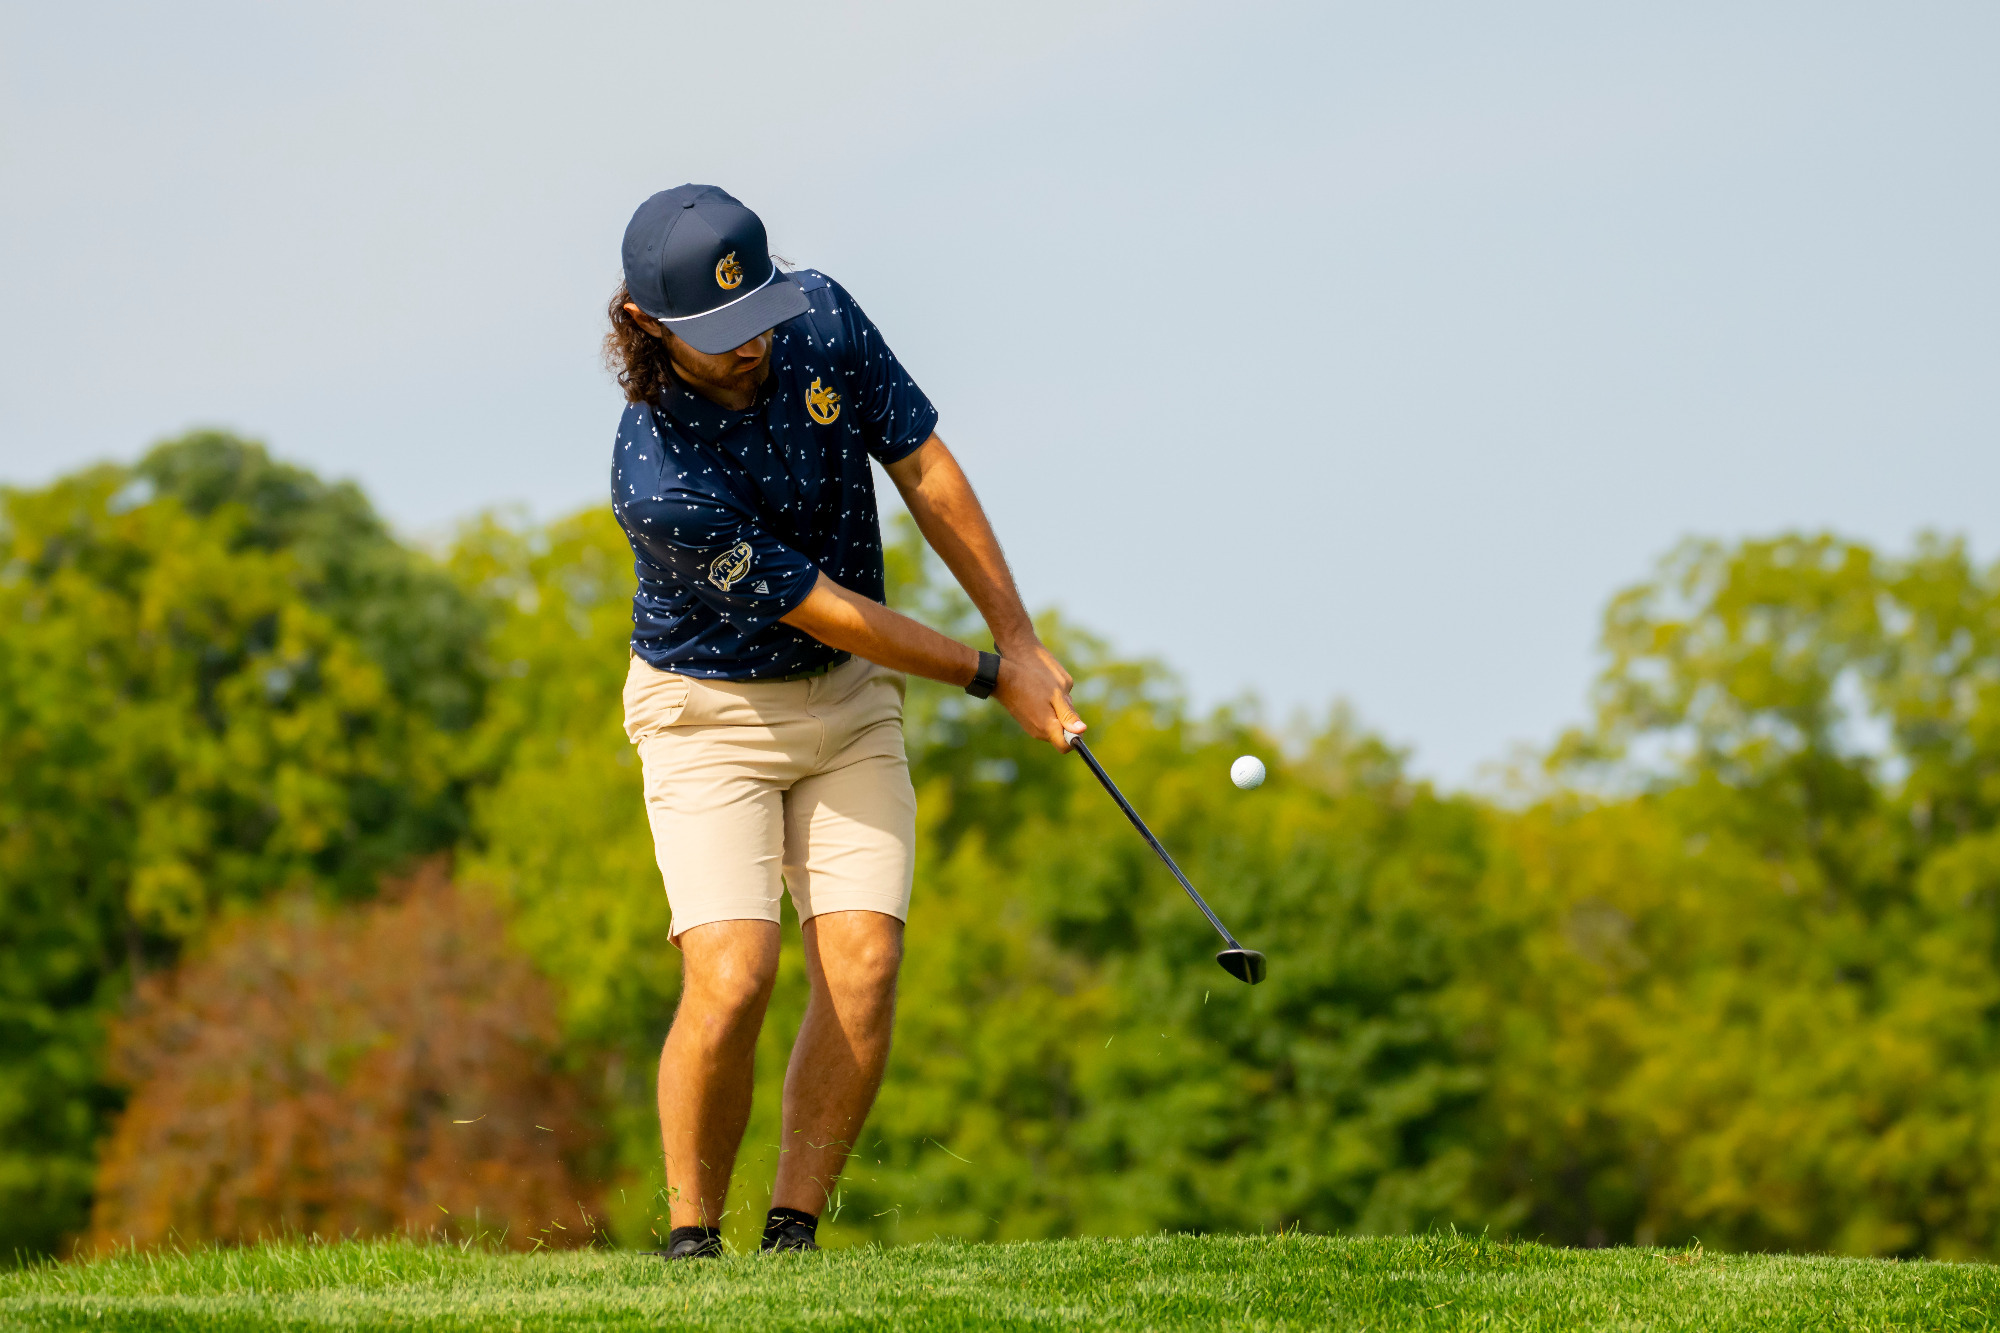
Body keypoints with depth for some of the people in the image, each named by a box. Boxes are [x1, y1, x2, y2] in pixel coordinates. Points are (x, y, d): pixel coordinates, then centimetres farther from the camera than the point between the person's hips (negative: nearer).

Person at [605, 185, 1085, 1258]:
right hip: (709, 706, -5)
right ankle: (691, 1242, -4)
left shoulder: (820, 317, -14)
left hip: (850, 694, 5)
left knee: (863, 968, -10)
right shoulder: (658, 483, -30)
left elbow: (923, 467, -2)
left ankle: (793, 1238, -2)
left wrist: (1021, 638, -4)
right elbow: (825, 611, -21)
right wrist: (992, 678, -12)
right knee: (731, 979, -20)